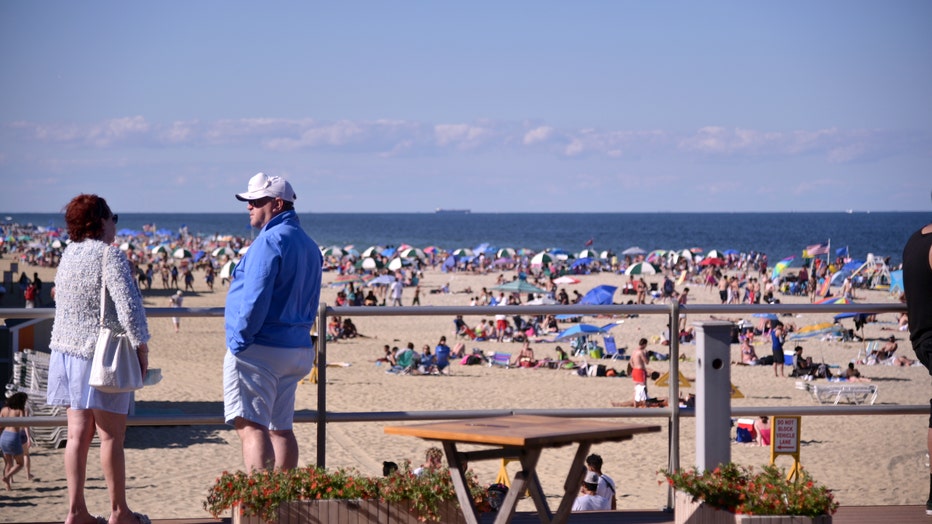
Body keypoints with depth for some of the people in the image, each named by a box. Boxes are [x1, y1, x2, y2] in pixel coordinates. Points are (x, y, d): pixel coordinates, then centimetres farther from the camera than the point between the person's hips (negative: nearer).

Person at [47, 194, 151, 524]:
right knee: (111, 435, 1)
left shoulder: (68, 255, 11)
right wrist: (141, 348, -10)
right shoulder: (109, 255, -13)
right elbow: (128, 305, -19)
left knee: (78, 433, 7)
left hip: (67, 349, 7)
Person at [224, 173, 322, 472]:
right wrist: (299, 336, 20)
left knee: (250, 426, -12)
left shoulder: (270, 240, -14)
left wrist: (239, 342, -15)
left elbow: (255, 299, -21)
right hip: (297, 347, 10)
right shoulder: (308, 245, 17)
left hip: (259, 349, -10)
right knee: (280, 428, 14)